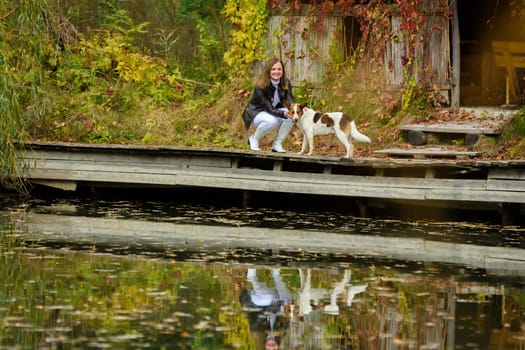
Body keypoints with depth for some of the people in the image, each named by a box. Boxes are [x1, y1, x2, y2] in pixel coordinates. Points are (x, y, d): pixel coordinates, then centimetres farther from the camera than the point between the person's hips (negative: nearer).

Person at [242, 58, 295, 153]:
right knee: (272, 121, -38)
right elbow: (269, 108, -31)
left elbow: (290, 101, -20)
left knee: (290, 117, -26)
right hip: (256, 112, -5)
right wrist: (285, 114, -48)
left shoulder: (286, 83, -11)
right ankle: (253, 138, -8)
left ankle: (277, 144, -10)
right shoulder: (260, 87, -27)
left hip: (275, 110, 5)